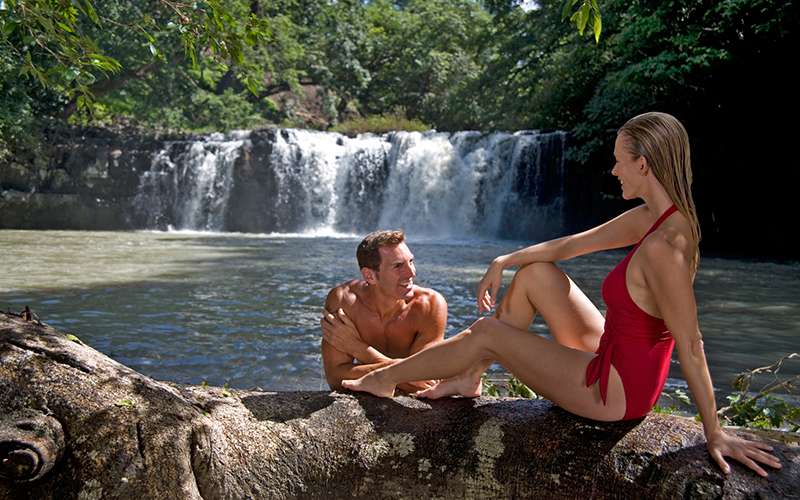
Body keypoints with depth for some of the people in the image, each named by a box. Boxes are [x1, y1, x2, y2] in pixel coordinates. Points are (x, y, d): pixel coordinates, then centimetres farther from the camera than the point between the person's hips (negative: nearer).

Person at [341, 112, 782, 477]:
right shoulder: (649, 217, -1)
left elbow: (691, 348, -26)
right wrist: (503, 262, 7)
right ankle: (469, 377, 18)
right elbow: (572, 245, 8)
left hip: (613, 391, -8)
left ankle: (383, 379, 20)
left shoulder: (662, 247, -30)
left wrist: (715, 434, -19)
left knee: (487, 333, -1)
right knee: (535, 273, 10)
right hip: (617, 363, 8)